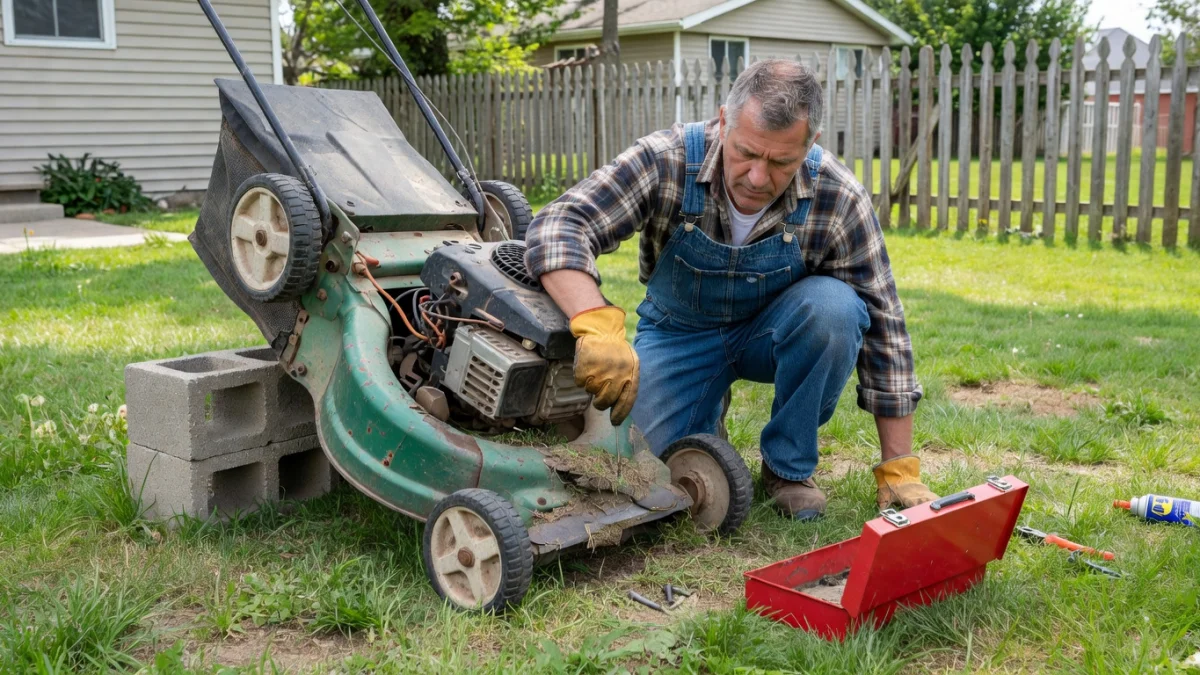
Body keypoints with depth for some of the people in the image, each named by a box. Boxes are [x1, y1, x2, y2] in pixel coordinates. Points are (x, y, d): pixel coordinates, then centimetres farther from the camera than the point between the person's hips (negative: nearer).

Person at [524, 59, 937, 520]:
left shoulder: (839, 200, -25)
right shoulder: (667, 161, -27)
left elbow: (882, 325, -18)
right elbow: (558, 227, -35)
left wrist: (898, 469, -17)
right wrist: (598, 326, -55)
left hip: (771, 333, 0)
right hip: (681, 330, 0)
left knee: (834, 307, -32)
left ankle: (788, 466, -9)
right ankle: (707, 407, 16)